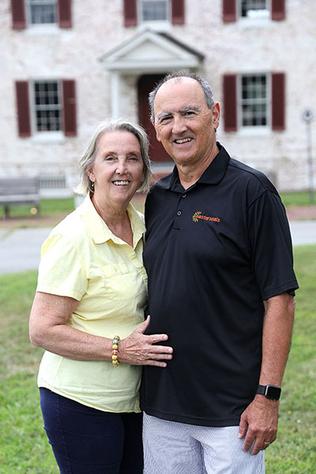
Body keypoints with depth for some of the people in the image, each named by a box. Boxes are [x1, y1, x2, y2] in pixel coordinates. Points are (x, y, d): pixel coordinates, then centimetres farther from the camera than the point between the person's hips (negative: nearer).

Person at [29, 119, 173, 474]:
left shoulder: (142, 227, 3)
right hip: (81, 401, -7)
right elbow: (43, 330, -19)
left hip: (134, 398, 7)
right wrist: (119, 349, -23)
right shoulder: (72, 237, -18)